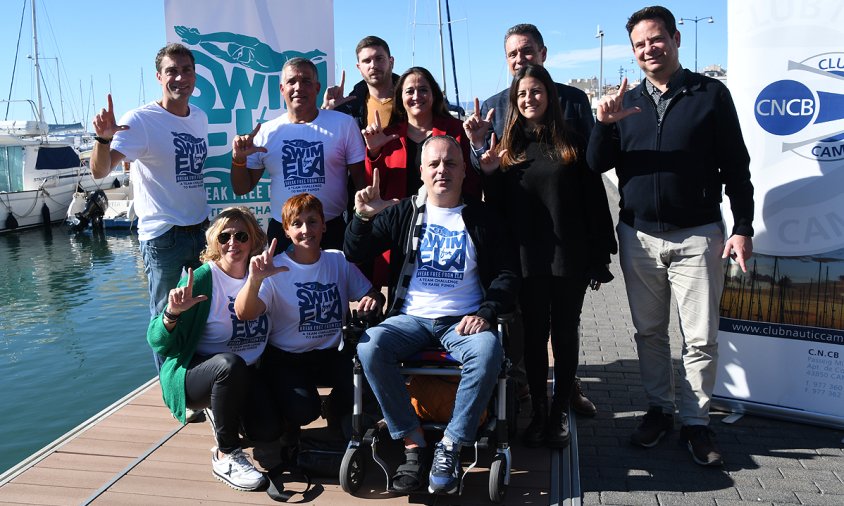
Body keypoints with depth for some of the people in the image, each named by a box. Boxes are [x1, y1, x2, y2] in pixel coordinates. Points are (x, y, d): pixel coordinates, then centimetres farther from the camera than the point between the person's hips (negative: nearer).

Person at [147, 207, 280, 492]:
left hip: (244, 375, 4)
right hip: (193, 372, -4)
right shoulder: (201, 279, -15)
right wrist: (172, 314, -35)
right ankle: (225, 457, -17)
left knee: (269, 430, -19)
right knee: (231, 363, -37)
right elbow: (159, 344, -16)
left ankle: (222, 411, 16)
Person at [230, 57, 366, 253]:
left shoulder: (344, 124, -1)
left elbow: (361, 180, 1)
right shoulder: (266, 132, 2)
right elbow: (242, 189, 8)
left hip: (332, 231, -1)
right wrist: (239, 159, -10)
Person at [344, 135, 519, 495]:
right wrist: (363, 217, -14)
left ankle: (450, 448, -19)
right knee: (369, 347, -29)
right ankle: (413, 445, -17)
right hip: (411, 318, 1)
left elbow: (507, 273, 7)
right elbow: (355, 255, 6)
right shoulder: (404, 213, 10)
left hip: (463, 321, -1)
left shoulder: (480, 218, 8)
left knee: (488, 351, -33)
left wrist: (486, 313, -10)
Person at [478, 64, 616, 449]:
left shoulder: (572, 144, 2)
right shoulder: (508, 148, 7)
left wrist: (600, 258, -3)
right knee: (534, 334, 9)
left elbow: (594, 201, 0)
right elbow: (497, 207, 9)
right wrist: (490, 174, -10)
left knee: (565, 333, 9)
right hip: (526, 259, 1)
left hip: (569, 258, -1)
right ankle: (539, 410, 23)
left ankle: (561, 410, 23)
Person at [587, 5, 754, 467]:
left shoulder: (710, 94, 1)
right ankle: (658, 409, 26)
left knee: (701, 337, 1)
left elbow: (735, 167, 1)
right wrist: (603, 125, -15)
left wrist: (742, 228, -4)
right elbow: (596, 165, 3)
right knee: (649, 332, 11)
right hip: (638, 237, 3)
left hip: (696, 236, -3)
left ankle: (695, 422, 16)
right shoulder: (626, 102, 9)